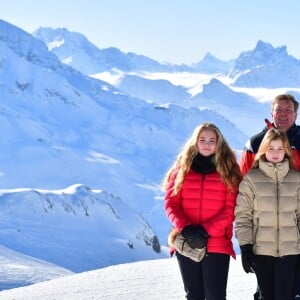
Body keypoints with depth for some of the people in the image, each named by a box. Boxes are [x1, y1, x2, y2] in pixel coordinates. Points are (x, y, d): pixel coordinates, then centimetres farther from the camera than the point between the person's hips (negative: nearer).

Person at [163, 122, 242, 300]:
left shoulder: (229, 170, 3)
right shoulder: (182, 168, 7)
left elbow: (231, 209, -3)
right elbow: (171, 204, 3)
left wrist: (206, 231, -15)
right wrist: (186, 230, -13)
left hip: (217, 245, -2)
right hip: (186, 244, 2)